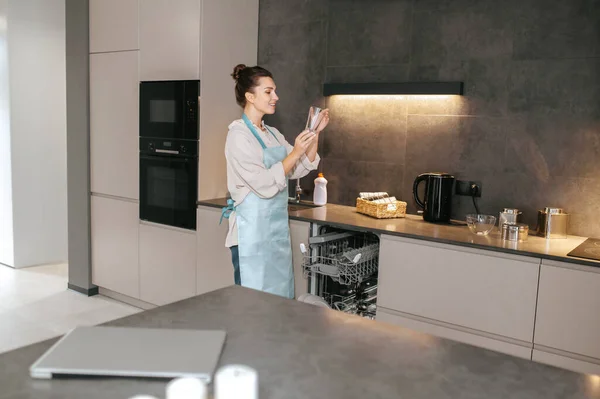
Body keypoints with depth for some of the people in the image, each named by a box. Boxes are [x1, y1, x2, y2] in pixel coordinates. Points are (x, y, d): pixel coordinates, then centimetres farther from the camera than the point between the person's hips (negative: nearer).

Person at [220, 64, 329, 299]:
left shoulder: (273, 134, 11)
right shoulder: (239, 135, -13)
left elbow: (300, 170, 11)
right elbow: (264, 185, -20)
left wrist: (315, 134, 2)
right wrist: (294, 153, -22)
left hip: (277, 226, 8)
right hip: (253, 229, -8)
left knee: (279, 297, 14)